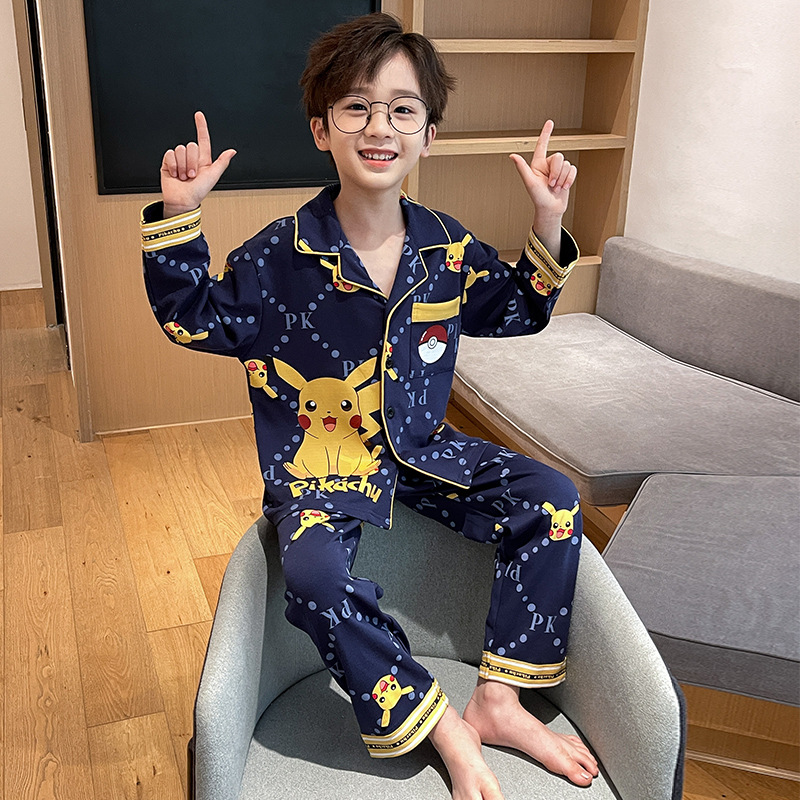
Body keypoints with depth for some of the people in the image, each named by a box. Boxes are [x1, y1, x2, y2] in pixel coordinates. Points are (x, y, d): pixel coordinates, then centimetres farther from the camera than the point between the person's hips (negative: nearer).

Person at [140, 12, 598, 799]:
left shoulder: (447, 246, 0)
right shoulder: (280, 255, -9)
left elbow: (517, 310, 14)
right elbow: (196, 317, -1)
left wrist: (547, 222, 1)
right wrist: (179, 216, -13)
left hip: (423, 448, 4)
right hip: (317, 464, -4)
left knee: (552, 499, -11)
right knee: (315, 572, -34)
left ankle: (497, 704, -5)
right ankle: (443, 731, -15)